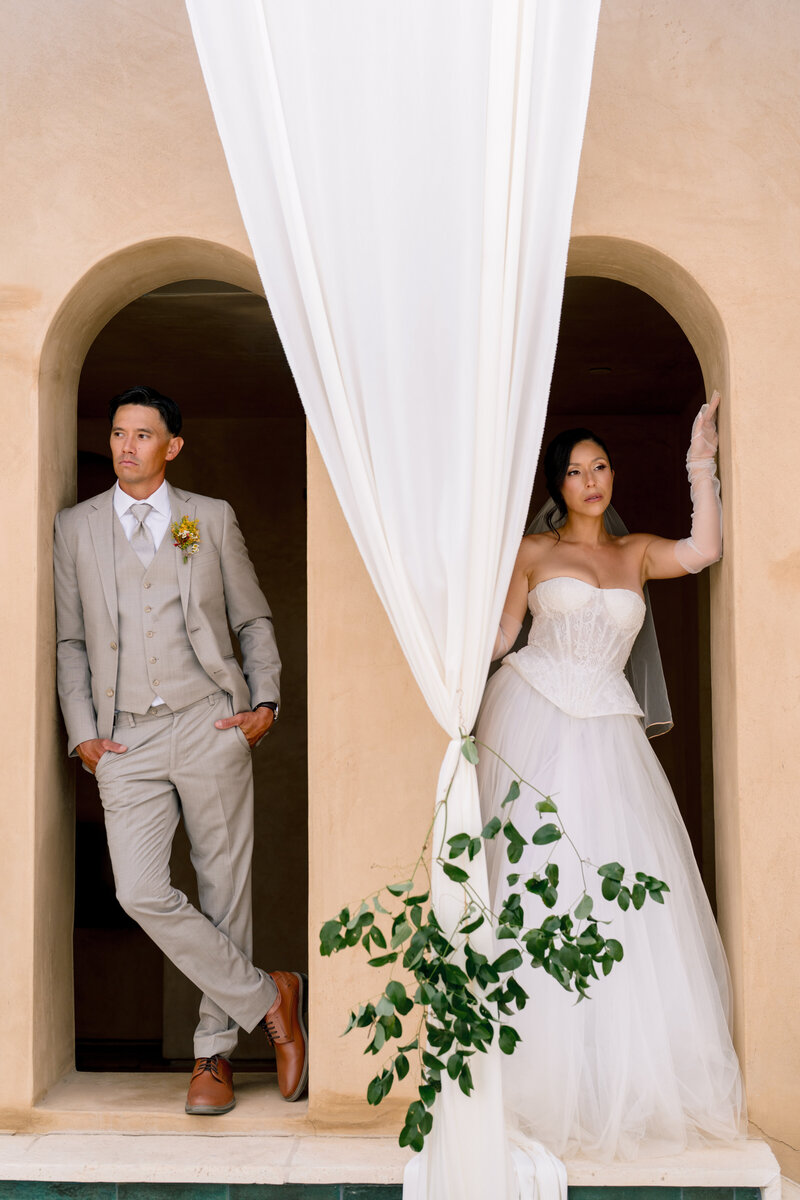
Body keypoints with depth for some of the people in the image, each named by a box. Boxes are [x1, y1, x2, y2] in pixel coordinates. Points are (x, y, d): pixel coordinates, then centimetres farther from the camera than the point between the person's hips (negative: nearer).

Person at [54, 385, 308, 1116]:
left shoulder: (212, 519, 9)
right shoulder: (76, 527, 11)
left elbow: (254, 620, 13)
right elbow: (70, 640, 11)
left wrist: (265, 701, 2)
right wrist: (82, 732, 2)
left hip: (209, 726, 0)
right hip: (126, 741, 1)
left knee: (224, 889, 3)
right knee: (141, 893, -12)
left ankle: (214, 1054, 20)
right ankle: (269, 998, 7)